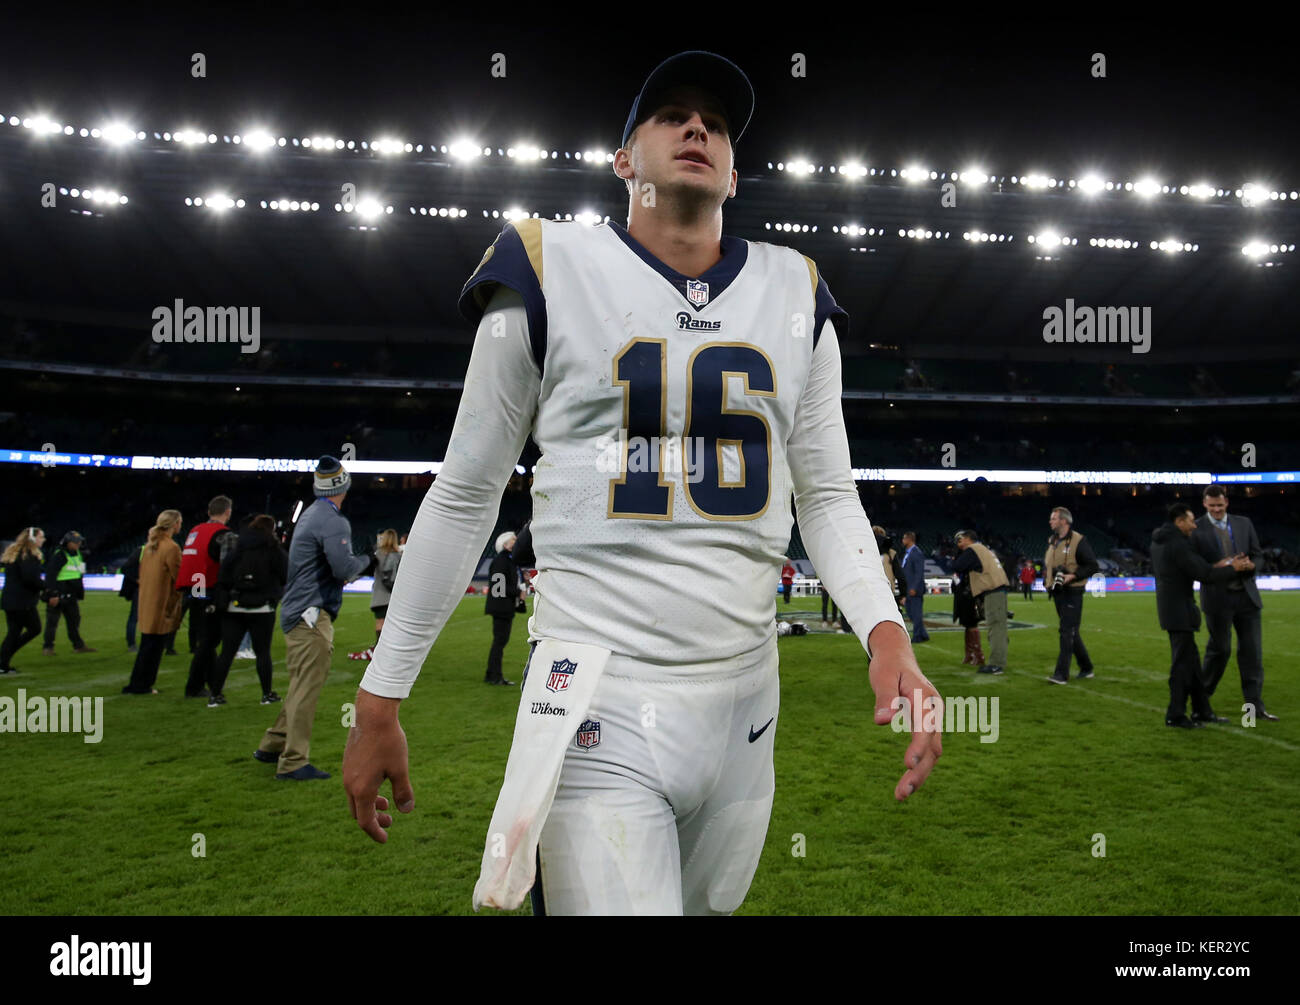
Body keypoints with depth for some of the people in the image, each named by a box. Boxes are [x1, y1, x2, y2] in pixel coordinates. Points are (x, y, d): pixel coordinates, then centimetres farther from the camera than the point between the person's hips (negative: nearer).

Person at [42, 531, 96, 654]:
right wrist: (53, 594, -22)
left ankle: (78, 645, 18)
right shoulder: (59, 556, -14)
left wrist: (80, 593, 21)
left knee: (74, 620, 11)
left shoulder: (78, 554, 13)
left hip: (71, 596, 8)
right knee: (52, 621, 0)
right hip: (58, 596, -8)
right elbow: (50, 575, -18)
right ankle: (48, 647, 7)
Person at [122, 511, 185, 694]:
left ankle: (138, 684, 20)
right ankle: (140, 684, 5)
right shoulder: (171, 548, -16)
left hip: (147, 603, 8)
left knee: (147, 645, 16)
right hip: (163, 605, -8)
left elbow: (142, 574, 17)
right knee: (153, 646, 0)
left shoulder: (149, 546, 10)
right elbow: (179, 578, -14)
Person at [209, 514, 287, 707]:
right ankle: (267, 694, 12)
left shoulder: (235, 547, 7)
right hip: (262, 608, -3)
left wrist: (222, 600, 6)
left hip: (234, 608, 3)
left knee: (227, 652, 6)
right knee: (263, 652, 5)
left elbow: (222, 577, 3)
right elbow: (286, 575, -2)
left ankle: (215, 695, 7)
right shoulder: (273, 549, -4)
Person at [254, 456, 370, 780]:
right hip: (311, 615, -10)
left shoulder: (310, 514, 15)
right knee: (307, 687, -6)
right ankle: (293, 763, -2)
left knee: (301, 686, 19)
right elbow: (344, 568, -21)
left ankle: (272, 746, 27)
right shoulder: (334, 521, -15)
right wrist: (367, 560, -4)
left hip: (296, 613, 10)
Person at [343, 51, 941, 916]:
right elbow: (466, 496, 2)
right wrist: (380, 703, 3)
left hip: (747, 703, 4)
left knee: (708, 904, 19)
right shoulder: (552, 273, -2)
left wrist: (887, 635, -8)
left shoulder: (795, 297, 8)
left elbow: (828, 496, 10)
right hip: (601, 707, -4)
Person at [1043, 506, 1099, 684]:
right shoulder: (1052, 541, 13)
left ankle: (1062, 673, -11)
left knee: (1067, 632, -10)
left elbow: (1093, 566, -10)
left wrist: (1072, 576, -20)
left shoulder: (1079, 541, -9)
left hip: (1072, 592, -8)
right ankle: (1086, 668, 26)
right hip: (1057, 592, 8)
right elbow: (1046, 563, 26)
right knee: (1071, 632, 14)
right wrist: (1046, 578, 8)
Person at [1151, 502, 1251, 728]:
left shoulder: (1158, 540, 11)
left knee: (1191, 660, 16)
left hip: (1170, 606, 10)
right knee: (1182, 663, -1)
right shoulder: (1177, 544, -19)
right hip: (1179, 610, -10)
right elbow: (1203, 574, -17)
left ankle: (1202, 710, 25)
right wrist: (1234, 568, -5)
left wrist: (1216, 566, 9)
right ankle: (1175, 715, 6)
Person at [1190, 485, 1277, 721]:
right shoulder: (1196, 530, -3)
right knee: (1220, 649, 4)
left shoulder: (1244, 523, 9)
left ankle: (1255, 706, 8)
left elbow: (1257, 554, 12)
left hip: (1246, 595, 4)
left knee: (1252, 650, 2)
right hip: (1218, 597, -4)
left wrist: (1250, 565, -10)